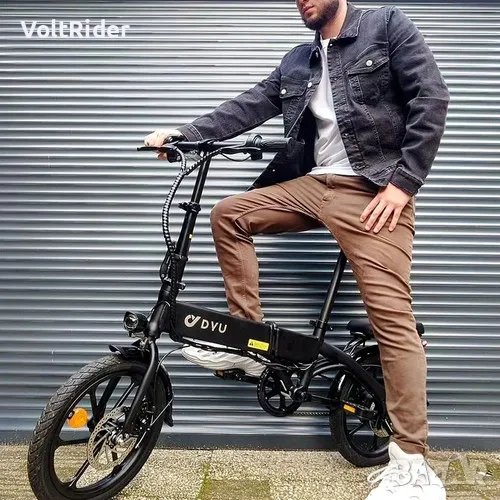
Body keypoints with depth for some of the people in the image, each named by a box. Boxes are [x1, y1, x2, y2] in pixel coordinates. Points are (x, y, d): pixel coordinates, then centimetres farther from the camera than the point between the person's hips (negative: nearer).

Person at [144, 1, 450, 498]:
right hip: (312, 184, 7)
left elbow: (431, 99, -6)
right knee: (229, 214, 0)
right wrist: (183, 133, -2)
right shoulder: (297, 64, 19)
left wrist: (404, 181, -13)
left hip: (373, 190, -6)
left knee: (391, 315, -13)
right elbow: (248, 106, 10)